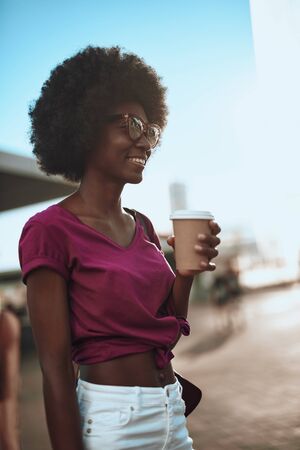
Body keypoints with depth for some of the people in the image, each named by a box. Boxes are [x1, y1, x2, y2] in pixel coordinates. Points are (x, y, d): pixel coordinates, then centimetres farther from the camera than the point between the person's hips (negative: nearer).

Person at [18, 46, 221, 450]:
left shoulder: (141, 225, 6)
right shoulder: (50, 229, -14)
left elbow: (169, 329, 10)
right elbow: (56, 366, -16)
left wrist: (188, 272, -6)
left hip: (173, 412, 7)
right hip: (111, 417, -7)